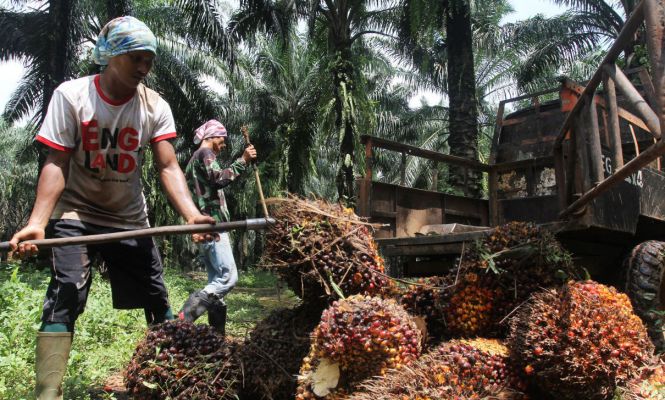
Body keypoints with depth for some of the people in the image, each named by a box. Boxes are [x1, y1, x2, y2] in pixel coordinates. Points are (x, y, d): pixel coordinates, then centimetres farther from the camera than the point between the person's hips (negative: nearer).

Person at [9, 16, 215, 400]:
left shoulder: (155, 106, -9)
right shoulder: (71, 95, -13)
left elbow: (168, 167, -16)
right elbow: (57, 164, -16)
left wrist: (192, 214, -34)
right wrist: (37, 221, -31)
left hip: (130, 218, 3)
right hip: (76, 213, -2)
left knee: (158, 300, 4)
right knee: (66, 295, -19)